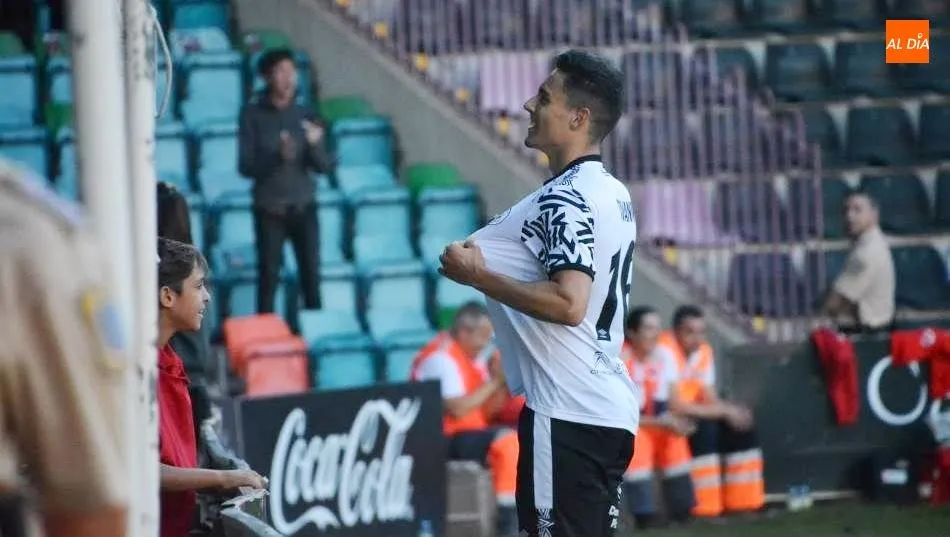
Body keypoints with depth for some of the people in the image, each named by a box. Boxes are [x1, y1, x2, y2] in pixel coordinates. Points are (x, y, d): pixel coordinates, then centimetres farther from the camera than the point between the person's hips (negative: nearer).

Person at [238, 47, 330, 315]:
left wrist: (315, 144, -17)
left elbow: (323, 167, 3)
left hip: (303, 206, 2)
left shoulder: (304, 115, 5)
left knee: (311, 275, 0)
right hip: (270, 209, -2)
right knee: (269, 277, -4)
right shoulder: (253, 115, -2)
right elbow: (245, 166, -6)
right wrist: (277, 157, -23)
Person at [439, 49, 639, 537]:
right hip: (612, 409, 10)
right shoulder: (614, 193, 16)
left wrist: (478, 276, -16)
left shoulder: (564, 199, -14)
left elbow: (569, 303, -25)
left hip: (565, 415, -10)